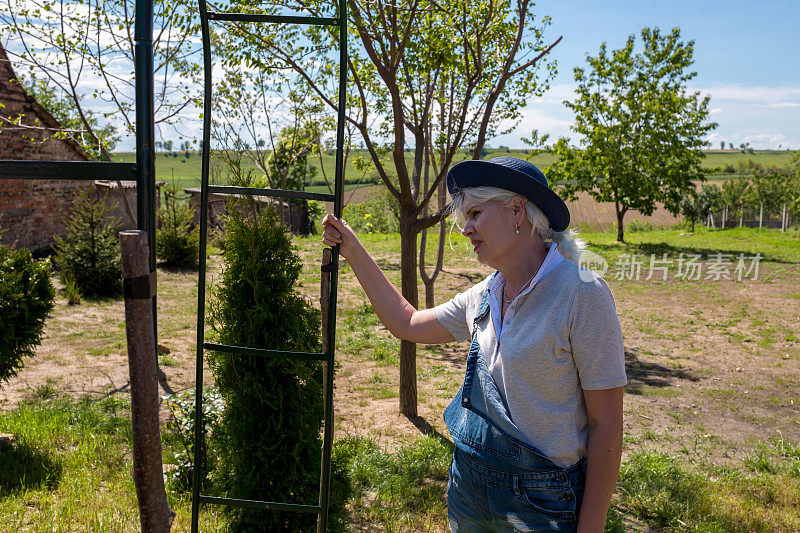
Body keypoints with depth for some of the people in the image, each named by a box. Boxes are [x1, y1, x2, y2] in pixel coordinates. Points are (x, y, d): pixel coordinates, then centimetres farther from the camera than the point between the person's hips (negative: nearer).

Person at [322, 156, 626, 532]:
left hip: (540, 502, -6)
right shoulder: (484, 296, 2)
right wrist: (355, 254, 11)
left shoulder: (582, 294, -18)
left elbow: (606, 425, -17)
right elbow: (408, 323, 14)